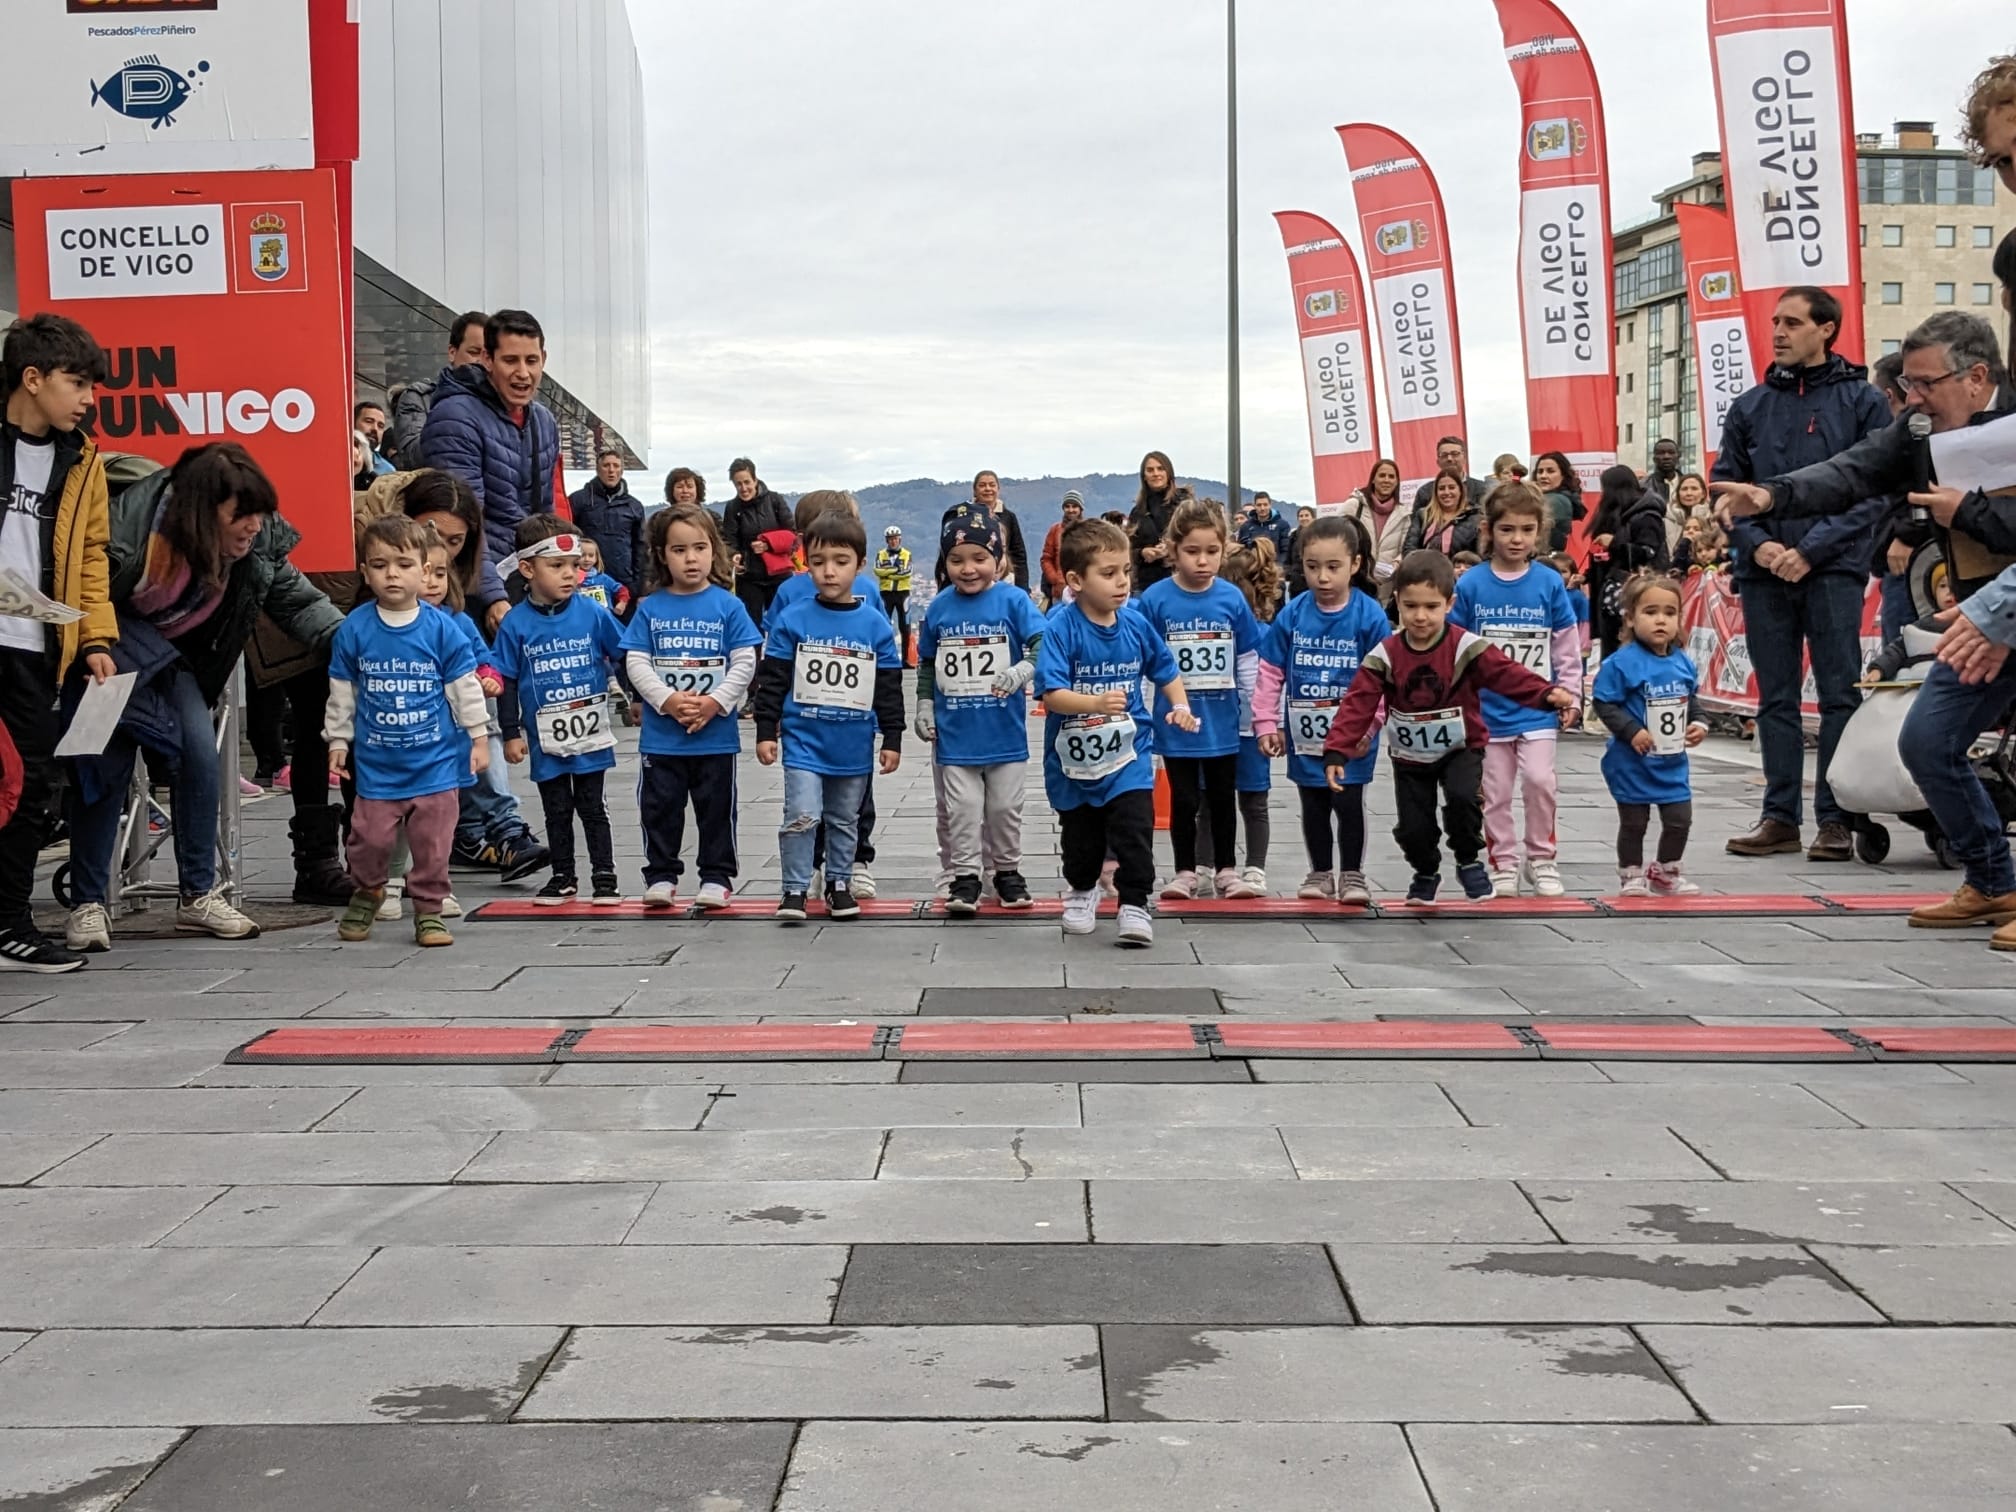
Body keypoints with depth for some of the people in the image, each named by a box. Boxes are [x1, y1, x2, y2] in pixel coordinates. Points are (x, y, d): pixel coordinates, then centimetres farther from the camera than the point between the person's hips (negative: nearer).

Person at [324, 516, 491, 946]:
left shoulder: (442, 629, -4)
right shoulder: (354, 630, -2)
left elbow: (465, 688, 3)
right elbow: (341, 693, 8)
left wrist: (478, 738, 3)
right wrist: (338, 741, 9)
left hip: (436, 761, -1)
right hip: (377, 764, 1)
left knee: (432, 843, 2)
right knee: (370, 838, 3)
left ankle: (428, 910, 17)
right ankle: (366, 894, 30)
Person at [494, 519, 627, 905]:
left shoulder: (592, 613, -7)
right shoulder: (515, 623, -7)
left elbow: (623, 658, 4)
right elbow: (507, 682, -1)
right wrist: (511, 734, -2)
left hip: (589, 734, -1)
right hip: (545, 739, 1)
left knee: (592, 807, 9)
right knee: (557, 811, 13)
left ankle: (605, 877, 16)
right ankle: (563, 878, 25)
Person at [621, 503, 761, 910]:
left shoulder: (728, 606, -2)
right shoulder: (650, 608, 2)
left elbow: (745, 663, -4)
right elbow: (636, 663, -2)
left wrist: (715, 702, -15)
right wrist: (668, 700, -15)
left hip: (716, 733, -1)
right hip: (661, 735, 1)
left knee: (716, 809, 7)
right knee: (660, 808, 9)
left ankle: (716, 877, 18)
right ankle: (661, 876, 21)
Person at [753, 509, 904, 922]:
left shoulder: (875, 624, -2)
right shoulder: (792, 620, -5)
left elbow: (889, 687, 4)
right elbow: (772, 681, -1)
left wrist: (892, 739, 3)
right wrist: (766, 732, -4)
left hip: (854, 745, 2)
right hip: (803, 739, -2)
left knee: (844, 821, 14)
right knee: (802, 816, -10)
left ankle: (839, 884, 29)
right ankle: (795, 889, 2)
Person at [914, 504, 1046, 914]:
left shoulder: (1013, 601, -8)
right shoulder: (939, 608, 2)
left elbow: (1043, 645, -16)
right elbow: (927, 664, 12)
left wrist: (1022, 670, -34)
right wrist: (924, 707, 7)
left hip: (1004, 732, -1)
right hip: (954, 733, 2)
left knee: (1004, 807, 11)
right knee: (962, 809, 4)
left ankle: (1007, 870, 27)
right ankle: (964, 876, 13)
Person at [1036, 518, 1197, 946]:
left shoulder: (1136, 623, -5)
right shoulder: (1062, 628, -18)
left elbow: (1165, 670, 13)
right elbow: (1051, 694, -27)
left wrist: (1180, 706, -3)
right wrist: (1096, 702, -42)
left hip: (1128, 754, 1)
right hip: (1074, 759, -1)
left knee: (1135, 833, -9)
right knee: (1080, 838, 17)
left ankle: (1134, 904, 4)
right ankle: (1082, 891, 43)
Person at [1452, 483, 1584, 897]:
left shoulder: (1549, 583, -3)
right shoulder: (1471, 585, -5)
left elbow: (1567, 647, 3)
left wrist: (1569, 696, 1)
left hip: (1537, 707, 0)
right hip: (1488, 708, 0)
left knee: (1540, 780, -10)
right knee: (1495, 792, 7)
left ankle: (1541, 859, 8)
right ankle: (1504, 864, 20)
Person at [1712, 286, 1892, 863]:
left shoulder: (1863, 401, 2)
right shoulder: (1750, 406, 12)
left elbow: (1875, 490, -4)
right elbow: (1725, 486, 12)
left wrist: (1811, 550, -13)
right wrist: (1756, 543, -6)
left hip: (1833, 570, -3)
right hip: (1764, 573, 3)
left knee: (1839, 695, -2)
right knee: (1775, 699, 6)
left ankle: (1836, 819, 3)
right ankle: (1780, 816, 11)